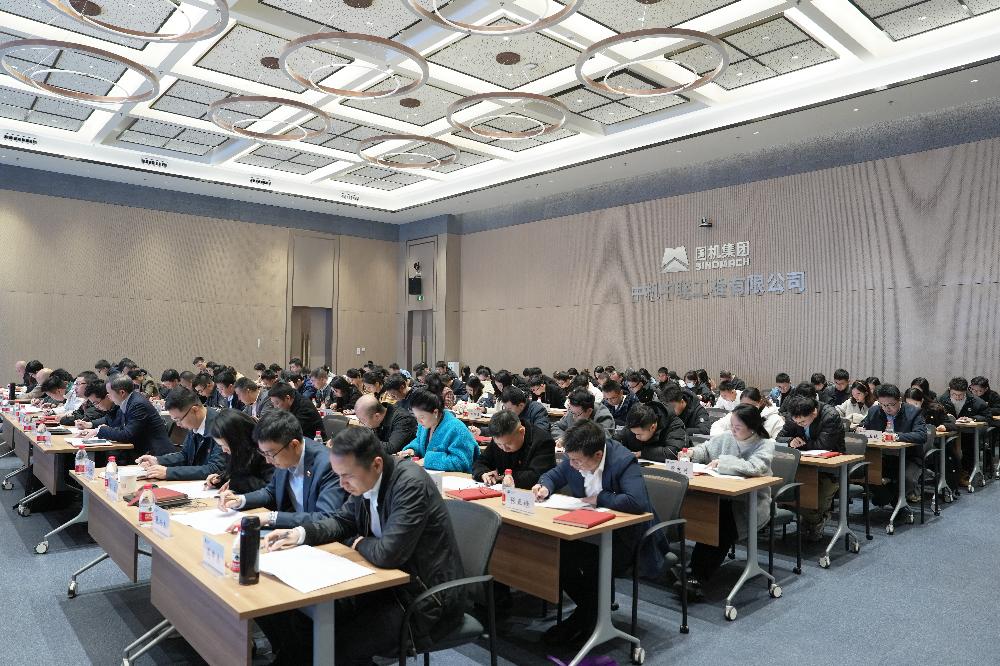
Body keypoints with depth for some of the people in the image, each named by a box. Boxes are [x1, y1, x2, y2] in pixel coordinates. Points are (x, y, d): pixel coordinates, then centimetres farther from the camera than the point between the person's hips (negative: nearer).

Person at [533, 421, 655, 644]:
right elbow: (554, 475, 16)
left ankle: (585, 618, 4)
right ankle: (591, 608, 9)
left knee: (593, 564, -28)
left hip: (622, 535, -7)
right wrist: (545, 486, -8)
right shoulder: (575, 457, -5)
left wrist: (598, 499, -26)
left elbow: (637, 502, -38)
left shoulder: (623, 461, -25)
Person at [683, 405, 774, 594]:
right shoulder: (727, 437, 8)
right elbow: (706, 449, 24)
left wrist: (723, 462, -22)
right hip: (724, 497, 4)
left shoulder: (765, 444, -5)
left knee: (722, 526, -30)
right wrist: (692, 452, 3)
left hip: (753, 504, -4)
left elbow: (754, 467, -24)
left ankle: (698, 578, -25)